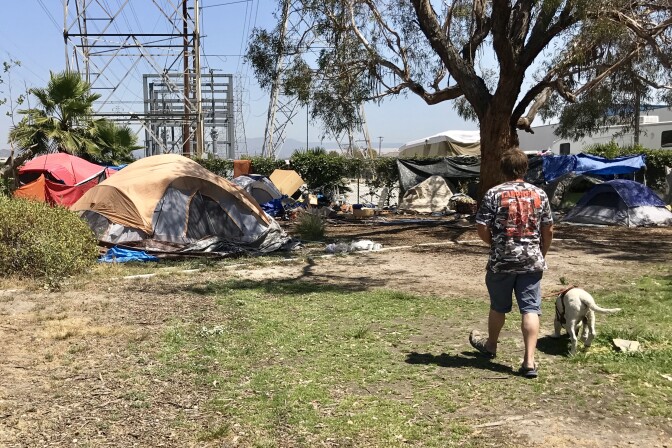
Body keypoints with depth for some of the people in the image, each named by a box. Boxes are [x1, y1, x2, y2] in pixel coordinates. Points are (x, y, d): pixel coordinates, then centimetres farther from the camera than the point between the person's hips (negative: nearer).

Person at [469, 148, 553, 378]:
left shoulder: (494, 194, -7)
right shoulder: (539, 194, 2)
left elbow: (482, 229, -10)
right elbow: (548, 230, 6)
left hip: (502, 261, -1)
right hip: (532, 262, 2)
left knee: (499, 306, 16)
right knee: (530, 308, 1)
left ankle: (491, 345, 39)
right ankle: (529, 360, -5)